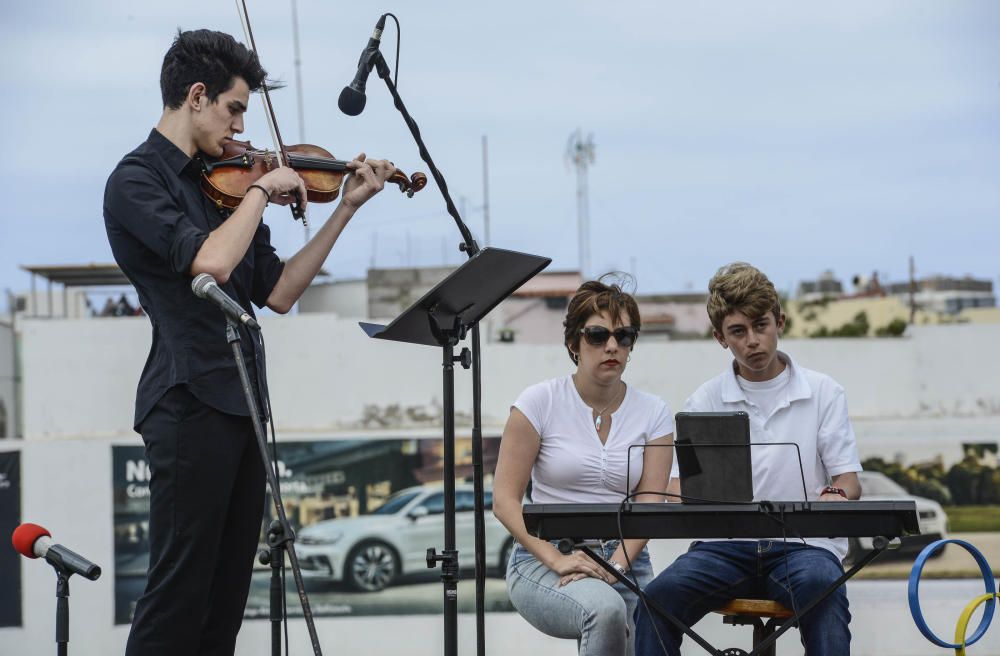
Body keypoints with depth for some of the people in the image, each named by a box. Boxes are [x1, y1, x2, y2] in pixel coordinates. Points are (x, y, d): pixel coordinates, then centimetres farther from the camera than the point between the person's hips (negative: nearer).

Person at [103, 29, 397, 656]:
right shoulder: (137, 181, -7)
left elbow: (277, 293, 15)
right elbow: (210, 261, -24)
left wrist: (346, 208, 12)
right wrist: (263, 190, -10)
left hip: (241, 403, 8)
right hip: (189, 404, -8)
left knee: (227, 592, 8)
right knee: (181, 587, -9)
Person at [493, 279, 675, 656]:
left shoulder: (653, 414, 6)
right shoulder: (540, 402, -1)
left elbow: (649, 505, -3)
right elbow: (505, 500, -6)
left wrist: (614, 566, -21)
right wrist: (557, 559, -19)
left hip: (623, 561, 3)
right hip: (544, 560, -3)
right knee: (605, 608, -35)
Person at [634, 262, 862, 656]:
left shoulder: (823, 393, 9)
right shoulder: (705, 401, 13)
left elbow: (848, 479, 7)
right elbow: (680, 483, 8)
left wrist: (835, 494, -19)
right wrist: (684, 498, -18)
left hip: (803, 543, -1)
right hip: (726, 545, 2)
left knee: (821, 586, -38)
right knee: (658, 598, -29)